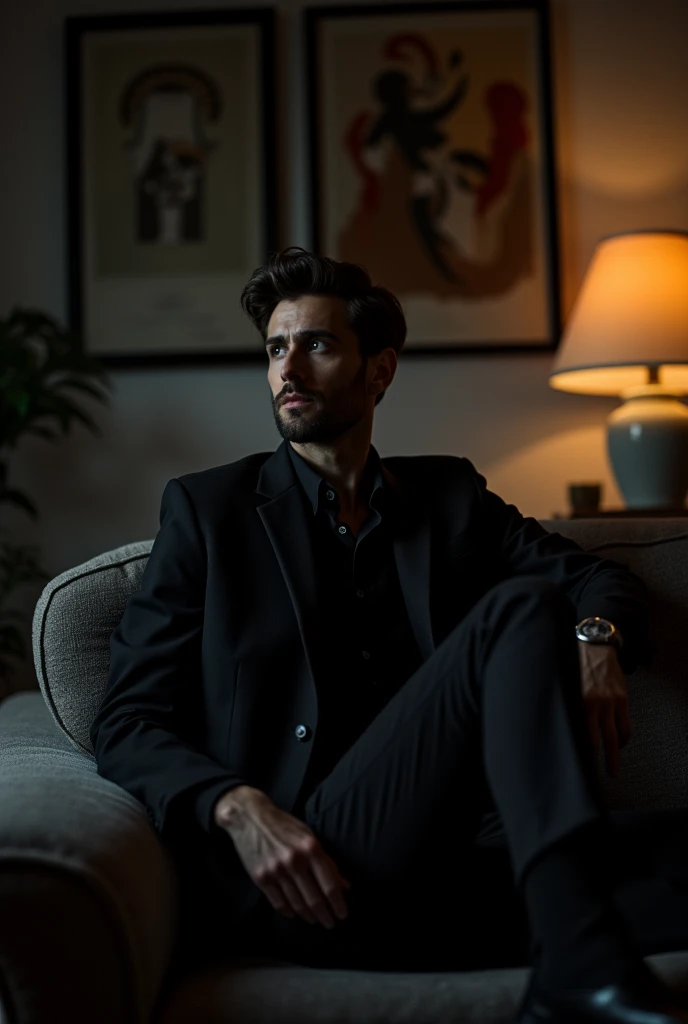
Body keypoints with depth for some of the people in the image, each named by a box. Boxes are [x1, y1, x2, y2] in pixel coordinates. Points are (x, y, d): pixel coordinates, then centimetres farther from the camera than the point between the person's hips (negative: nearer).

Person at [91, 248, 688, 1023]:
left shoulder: (447, 495, 19)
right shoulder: (206, 508, 10)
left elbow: (595, 576, 20)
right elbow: (126, 723, 5)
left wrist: (595, 639, -6)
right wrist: (239, 808, -16)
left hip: (448, 859, 3)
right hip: (301, 878, -2)